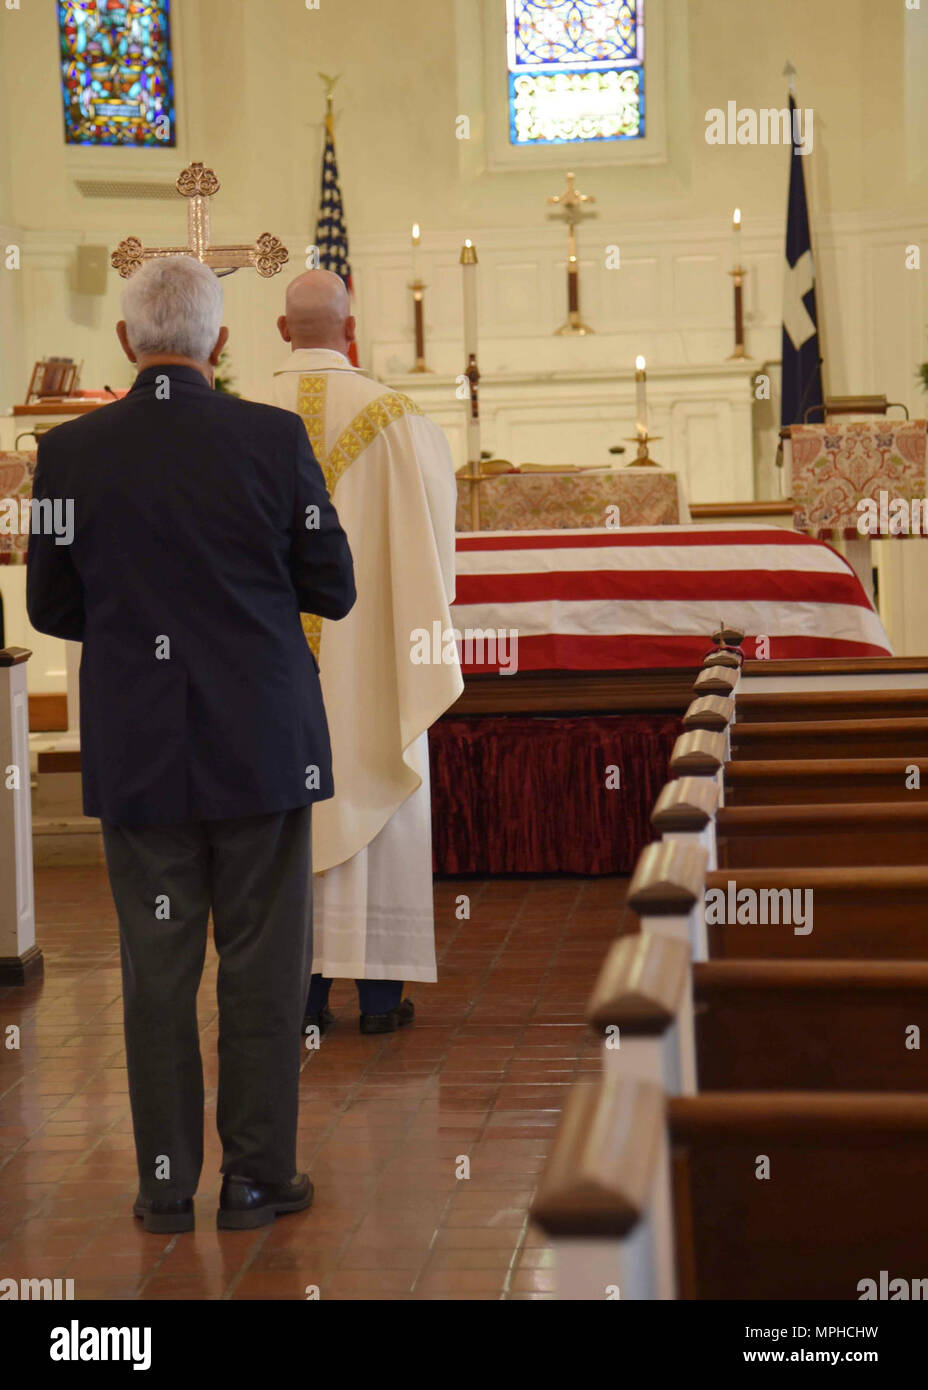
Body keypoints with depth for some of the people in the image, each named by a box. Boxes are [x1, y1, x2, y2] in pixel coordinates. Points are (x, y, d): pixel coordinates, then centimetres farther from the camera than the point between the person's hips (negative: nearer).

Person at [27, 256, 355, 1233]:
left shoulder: (70, 451, -5)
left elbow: (50, 609, 4)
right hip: (261, 741, -1)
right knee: (263, 962, 8)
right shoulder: (274, 439, -9)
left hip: (135, 749, 1)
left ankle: (166, 1184, 16)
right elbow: (334, 591, -2)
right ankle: (256, 1177, 14)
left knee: (156, 967, 9)